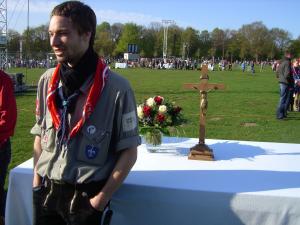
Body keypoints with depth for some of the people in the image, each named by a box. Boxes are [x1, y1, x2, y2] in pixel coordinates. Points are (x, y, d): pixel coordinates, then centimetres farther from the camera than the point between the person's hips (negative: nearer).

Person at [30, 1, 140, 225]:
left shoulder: (116, 88, -15)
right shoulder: (47, 81, 0)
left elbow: (129, 153, -10)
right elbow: (40, 136, 10)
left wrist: (101, 199, -11)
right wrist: (37, 183, 4)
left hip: (87, 198, -4)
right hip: (46, 193, 4)